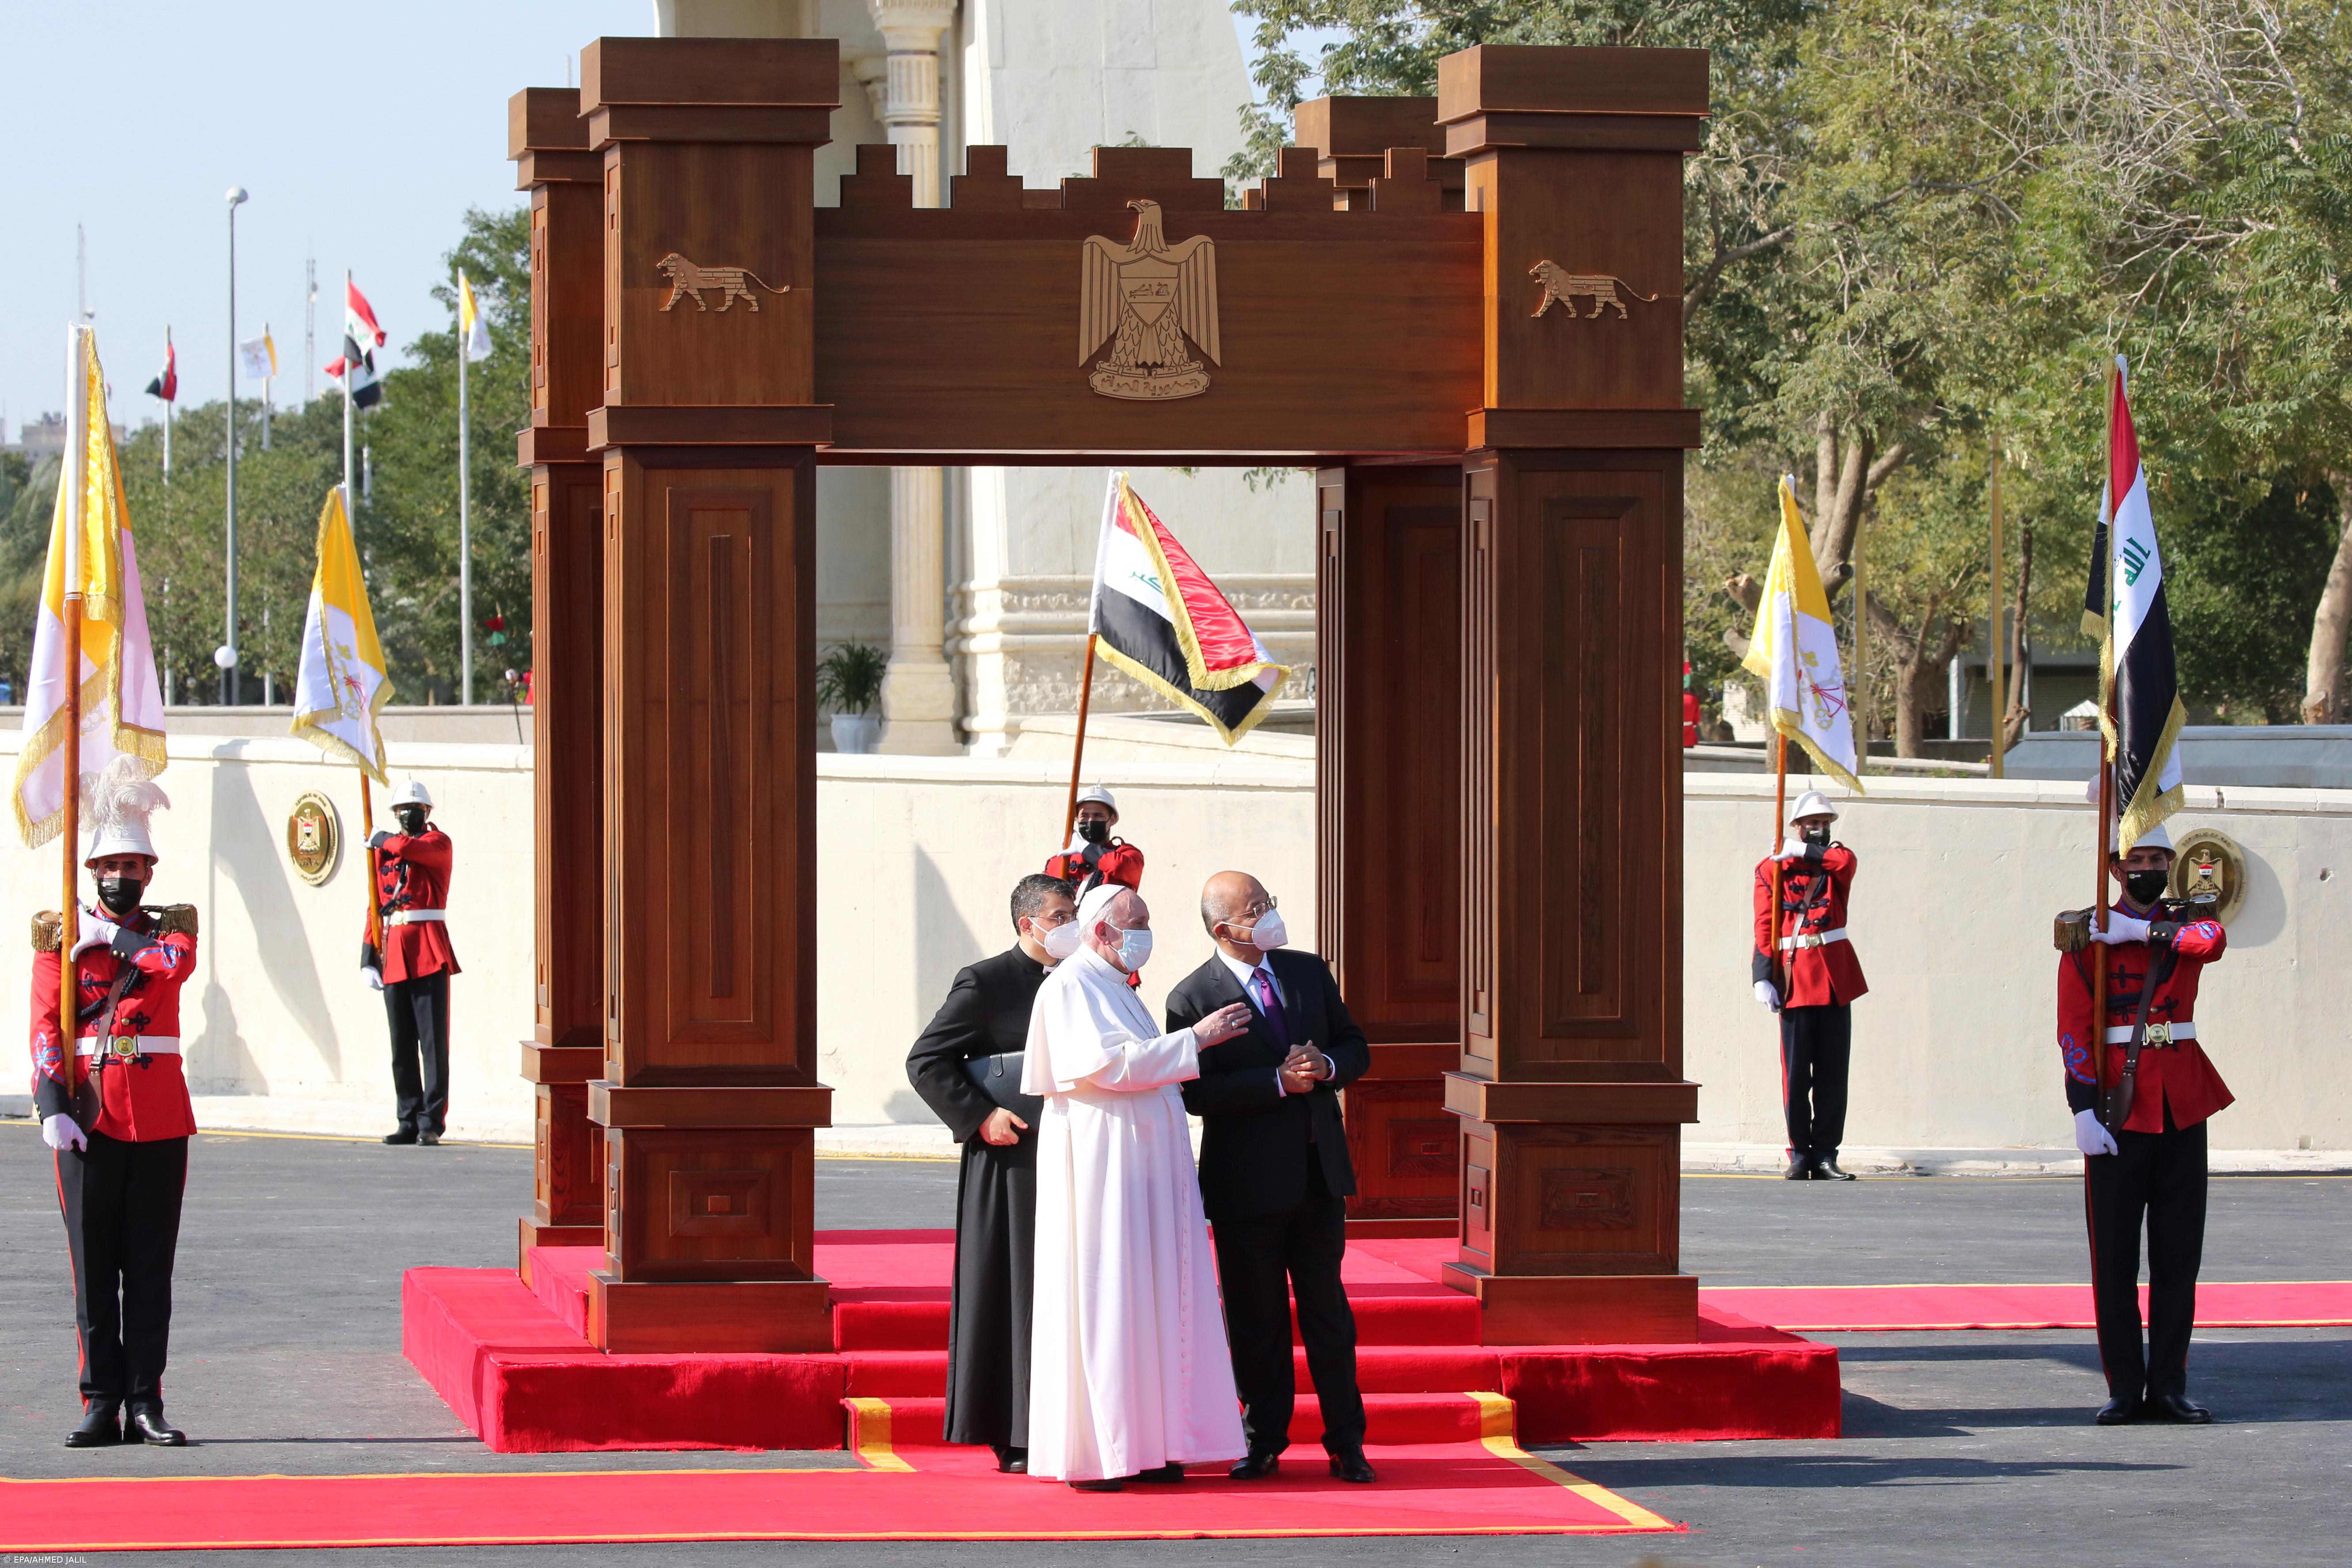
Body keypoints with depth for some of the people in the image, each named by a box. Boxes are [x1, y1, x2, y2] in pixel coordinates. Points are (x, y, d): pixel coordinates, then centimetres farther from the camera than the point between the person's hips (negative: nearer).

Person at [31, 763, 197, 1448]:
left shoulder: (172, 925, 10)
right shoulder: (59, 934, 7)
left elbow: (178, 962, -15)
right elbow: (45, 1026, -1)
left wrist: (114, 937, -7)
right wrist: (52, 1106, -12)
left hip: (160, 1120, 1)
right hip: (88, 1120, -1)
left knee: (150, 1266, 2)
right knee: (93, 1269, 0)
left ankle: (145, 1404, 5)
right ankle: (103, 1406, 4)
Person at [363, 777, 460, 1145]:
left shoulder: (438, 843, 3)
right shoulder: (382, 850, 18)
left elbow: (409, 848, -20)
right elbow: (376, 906, 16)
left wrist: (383, 840, 2)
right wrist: (368, 957, 8)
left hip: (429, 954, -5)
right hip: (394, 955, 5)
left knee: (433, 1040, -7)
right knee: (402, 1045, 6)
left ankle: (431, 1122, -8)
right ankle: (410, 1122, 9)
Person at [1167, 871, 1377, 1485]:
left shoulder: (1309, 972, 9)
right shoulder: (1194, 998, -8)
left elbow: (1356, 1048, 14)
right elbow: (1195, 1093, -16)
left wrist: (1326, 1066, -9)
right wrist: (1279, 1082, -21)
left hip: (1320, 1171, 4)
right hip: (1249, 1179, -4)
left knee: (1327, 1307, 6)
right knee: (1257, 1317, 4)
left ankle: (1346, 1443, 10)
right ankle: (1264, 1442, 14)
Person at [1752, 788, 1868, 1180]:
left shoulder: (1838, 860, 12)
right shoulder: (1772, 869, 5)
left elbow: (1846, 861, -15)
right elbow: (1765, 928, -1)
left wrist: (1804, 852, -7)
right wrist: (1763, 978, -10)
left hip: (1835, 976, 2)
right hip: (1796, 977, -2)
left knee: (1833, 1071, 1)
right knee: (1796, 1073, -2)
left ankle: (1825, 1156, 4)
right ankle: (1799, 1155, 4)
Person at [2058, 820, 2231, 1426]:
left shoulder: (2189, 924, 11)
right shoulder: (2088, 933, 1)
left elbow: (2210, 942, -15)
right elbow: (2074, 1028, -5)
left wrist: (2141, 931, -16)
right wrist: (2085, 1110, -13)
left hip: (2183, 1102, 3)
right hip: (2120, 1102, -3)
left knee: (2180, 1250, 4)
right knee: (2115, 1253, -2)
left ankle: (2169, 1386, 10)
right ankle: (2125, 1389, 3)